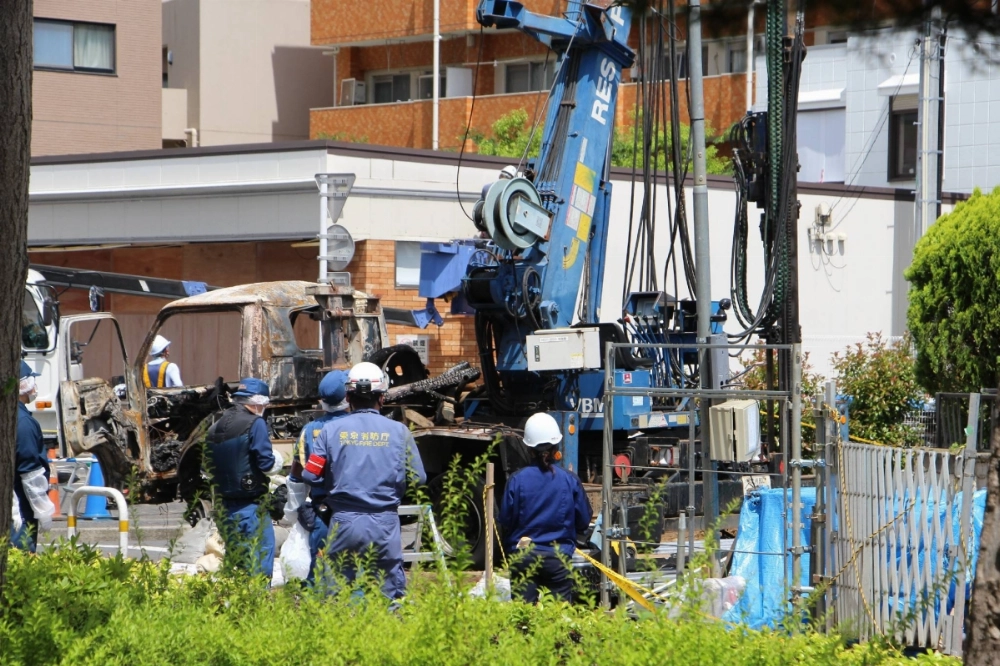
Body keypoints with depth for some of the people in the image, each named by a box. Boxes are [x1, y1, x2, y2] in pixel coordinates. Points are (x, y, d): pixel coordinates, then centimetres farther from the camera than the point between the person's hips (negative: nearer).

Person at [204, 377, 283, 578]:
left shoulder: (215, 428, 11)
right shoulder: (255, 424, -12)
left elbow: (209, 467, 17)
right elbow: (267, 464, -16)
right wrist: (276, 460, 4)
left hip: (226, 507, 7)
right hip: (251, 507, -7)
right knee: (259, 563, -4)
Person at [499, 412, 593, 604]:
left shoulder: (517, 480, -6)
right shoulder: (570, 481, -4)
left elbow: (505, 521, -1)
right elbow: (583, 522, 5)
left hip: (523, 558, 0)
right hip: (558, 559, 0)